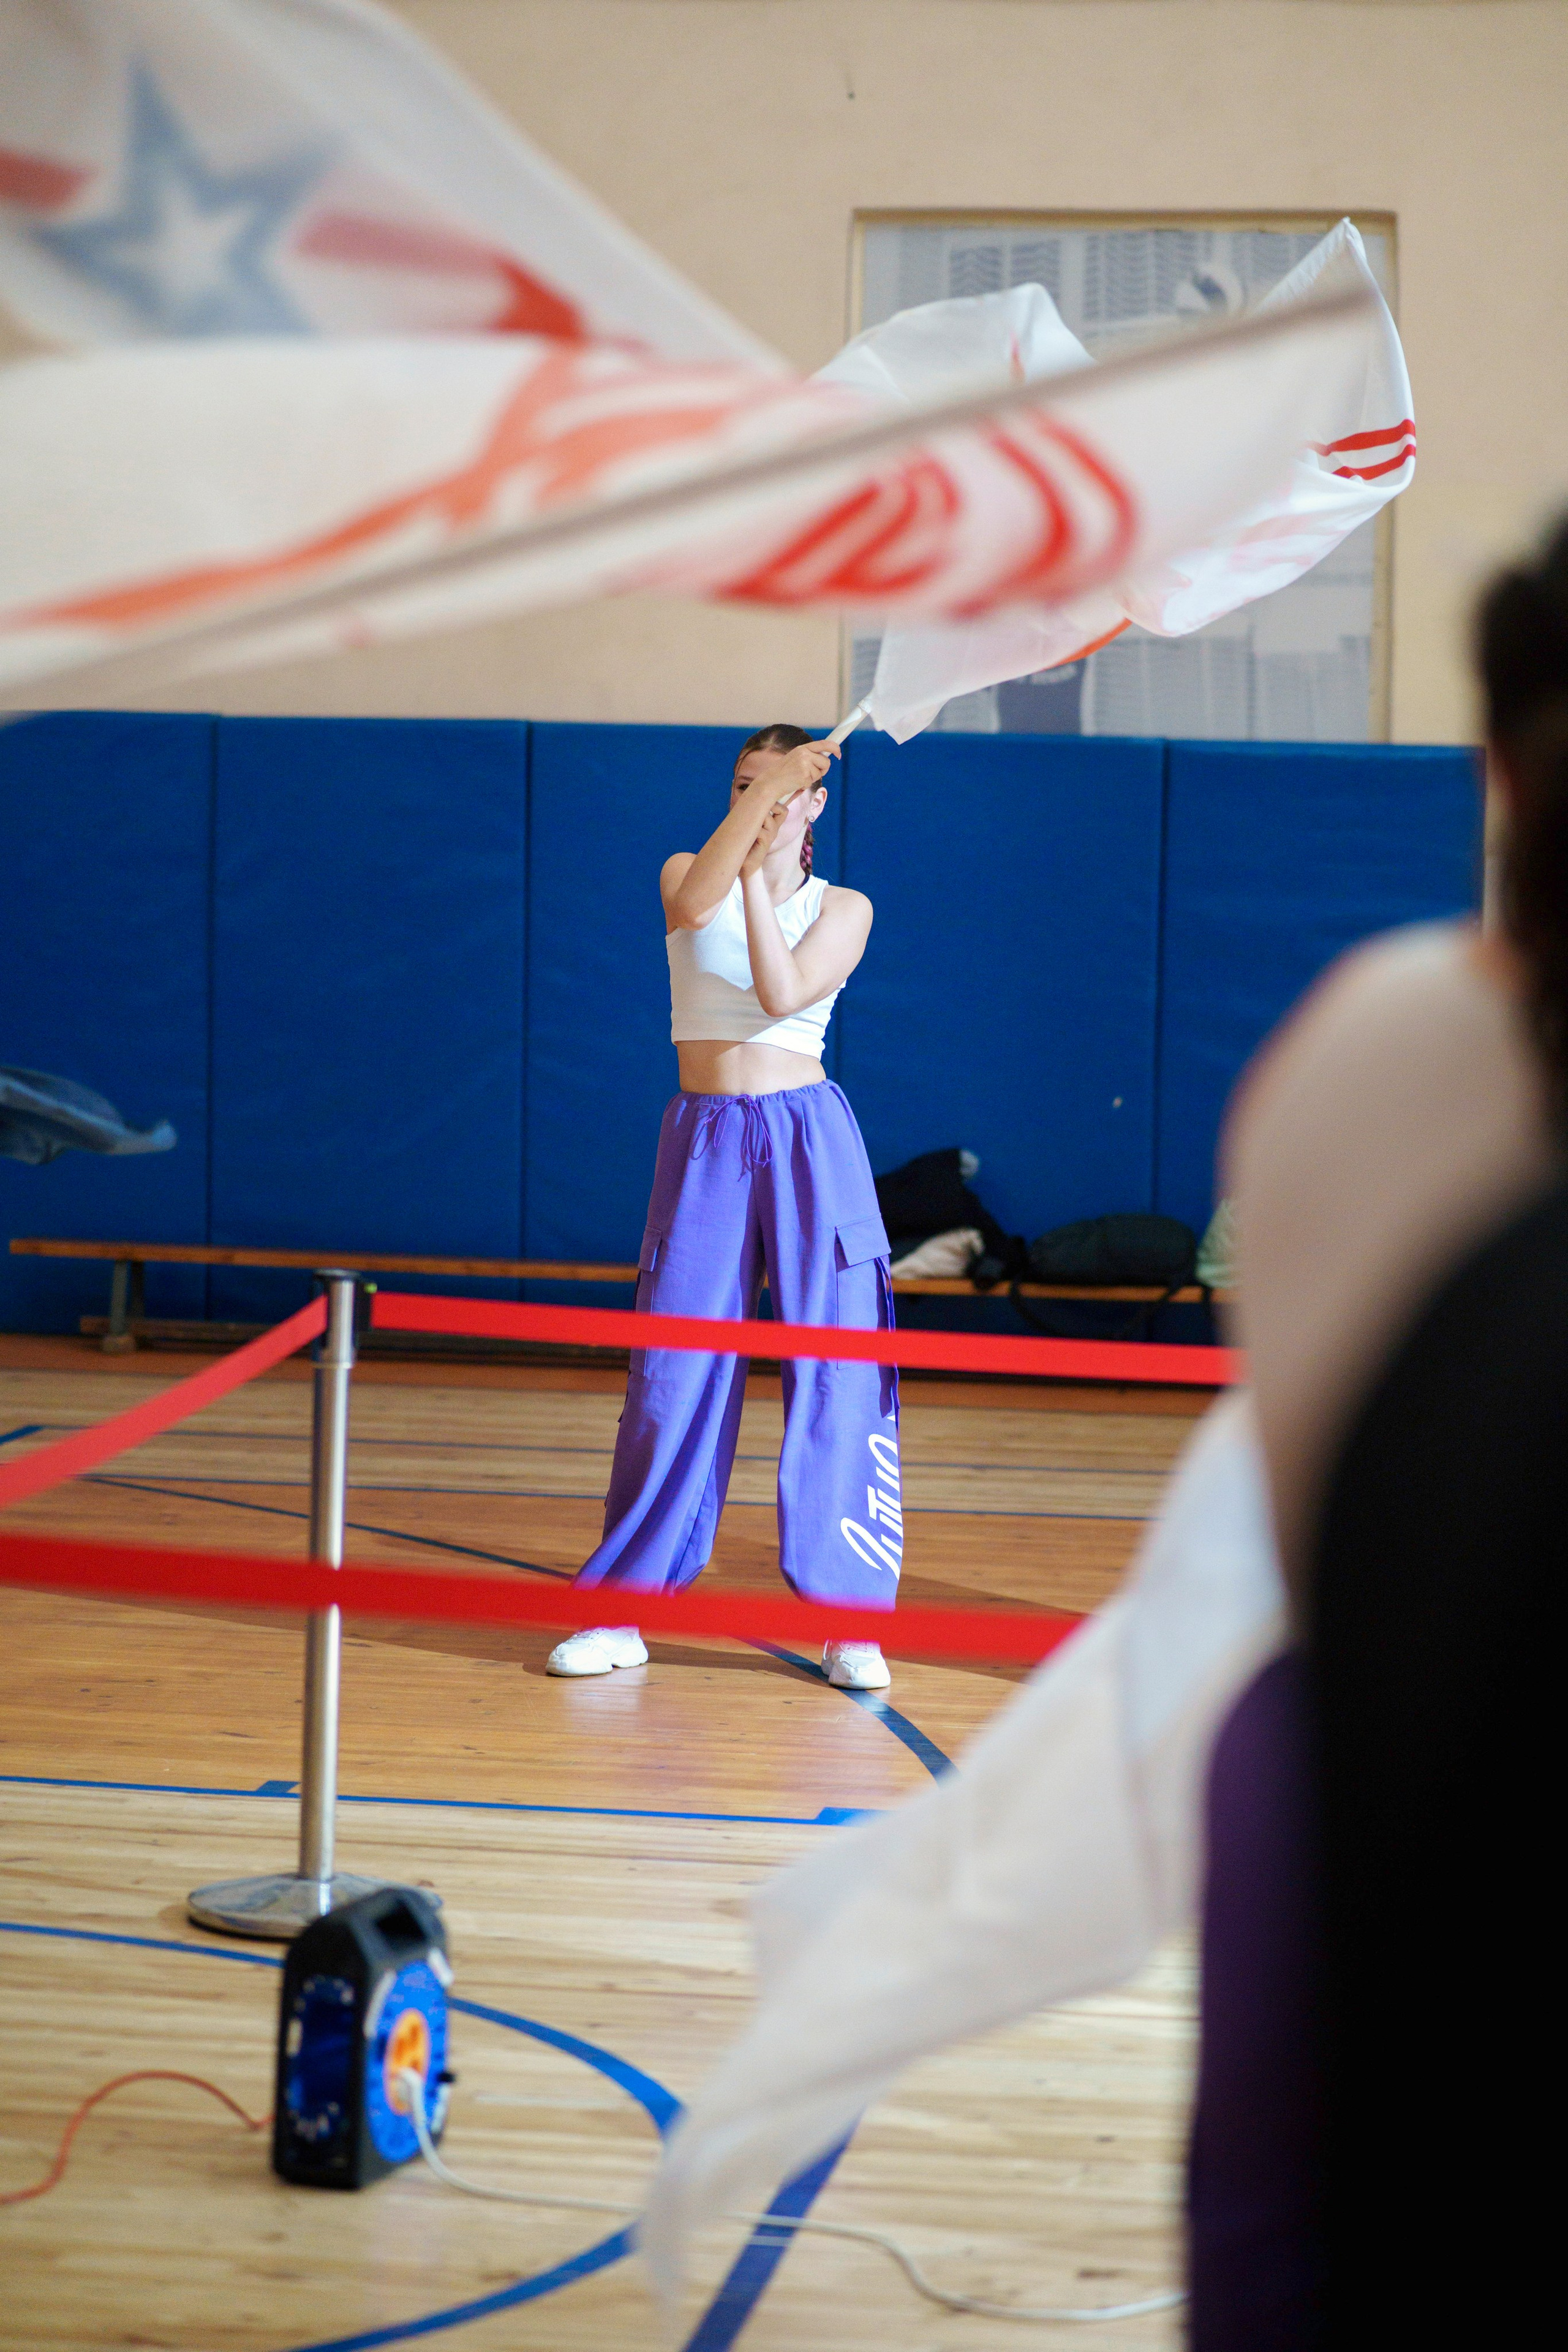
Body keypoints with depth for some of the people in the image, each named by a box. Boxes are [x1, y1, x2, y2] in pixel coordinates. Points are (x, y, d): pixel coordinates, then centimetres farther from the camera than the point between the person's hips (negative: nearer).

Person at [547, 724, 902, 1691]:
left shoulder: (844, 908, 6)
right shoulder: (688, 873, 8)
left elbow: (782, 993, -13)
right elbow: (693, 902, -19)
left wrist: (756, 880, -14)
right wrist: (759, 802, -32)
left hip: (809, 1139, -1)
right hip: (704, 1142, 1)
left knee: (835, 1379, -4)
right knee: (672, 1379, -1)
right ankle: (625, 1610, 8)